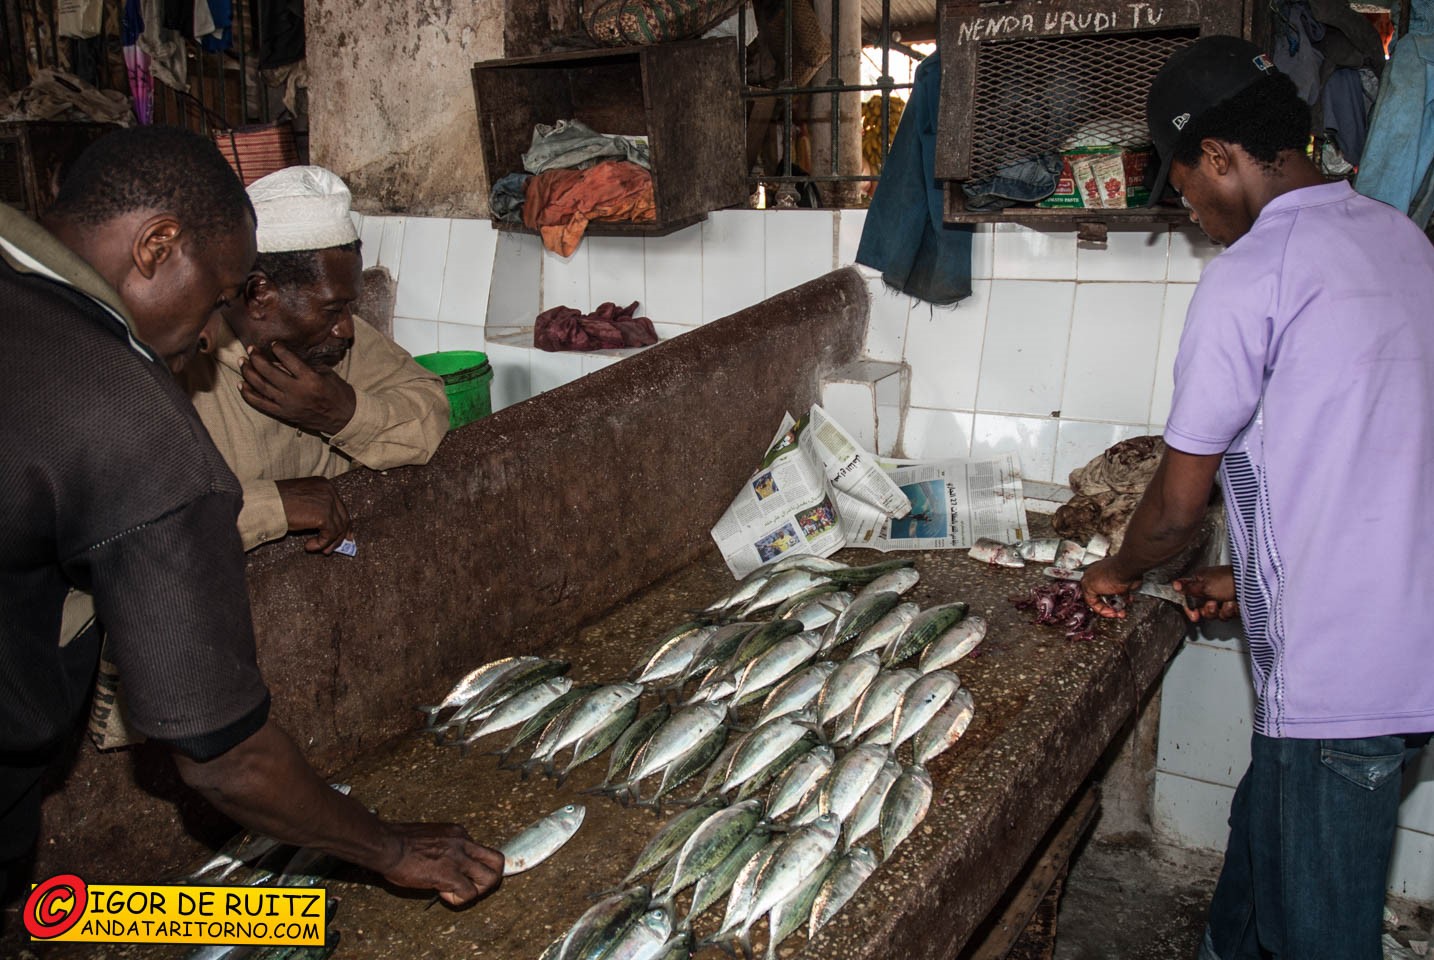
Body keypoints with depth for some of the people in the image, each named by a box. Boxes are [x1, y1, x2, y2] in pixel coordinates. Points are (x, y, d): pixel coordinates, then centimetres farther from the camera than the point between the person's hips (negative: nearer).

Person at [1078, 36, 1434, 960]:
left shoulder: (1249, 274, -16)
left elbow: (1179, 505, -10)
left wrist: (1120, 573, 11)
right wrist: (1253, 578, 23)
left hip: (1338, 674, -9)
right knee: (1263, 826, 25)